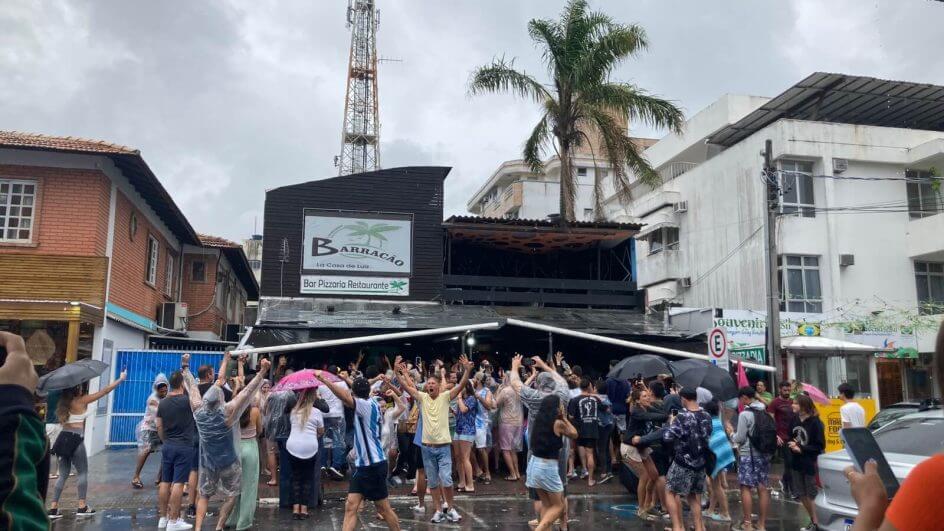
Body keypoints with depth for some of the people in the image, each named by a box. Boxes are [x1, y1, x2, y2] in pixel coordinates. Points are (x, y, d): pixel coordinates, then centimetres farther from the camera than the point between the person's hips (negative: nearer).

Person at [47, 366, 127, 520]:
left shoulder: (64, 403, 10)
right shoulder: (82, 400, -8)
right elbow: (104, 391, -4)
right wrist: (121, 379, 3)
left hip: (63, 438, 6)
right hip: (75, 439, -6)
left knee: (63, 474, 12)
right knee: (82, 472, 6)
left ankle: (53, 508, 8)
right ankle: (82, 507, 7)